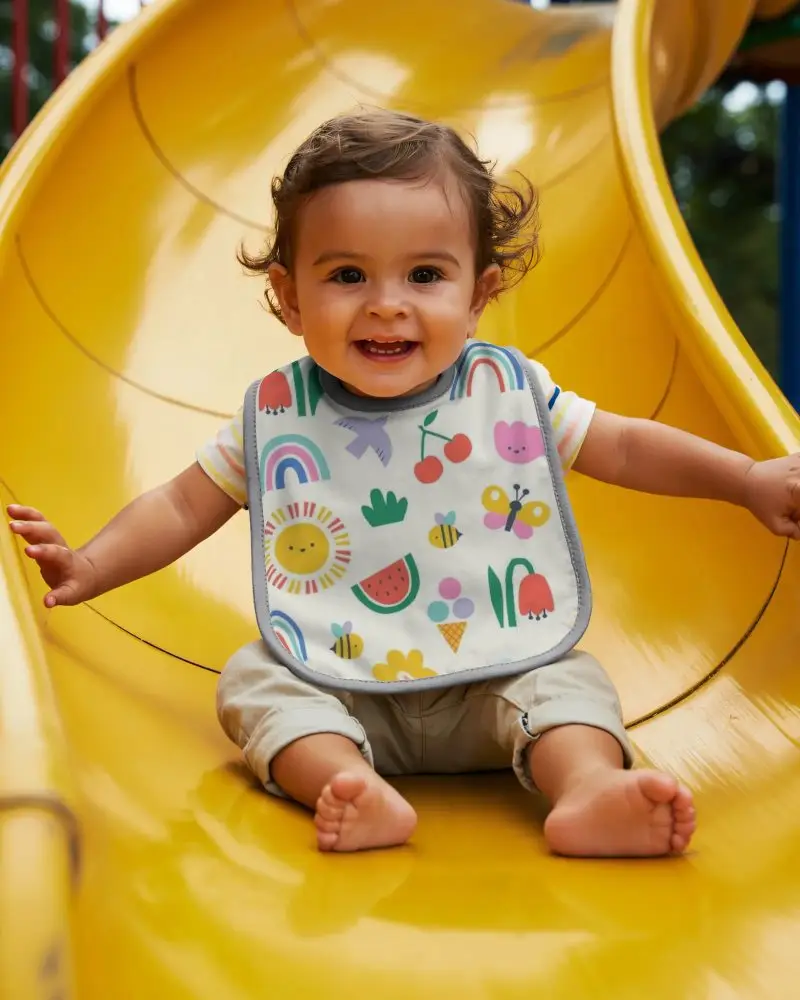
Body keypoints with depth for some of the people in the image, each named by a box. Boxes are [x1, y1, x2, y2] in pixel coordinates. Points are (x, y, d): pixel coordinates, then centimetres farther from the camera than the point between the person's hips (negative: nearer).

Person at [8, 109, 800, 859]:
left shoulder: (511, 391, -3)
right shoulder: (276, 414, -4)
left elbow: (624, 447, 8)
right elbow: (183, 507, 5)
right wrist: (90, 565, -8)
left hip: (499, 679, 1)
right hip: (334, 688, 0)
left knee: (569, 681, -22)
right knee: (254, 681, -22)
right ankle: (354, 786, -41)